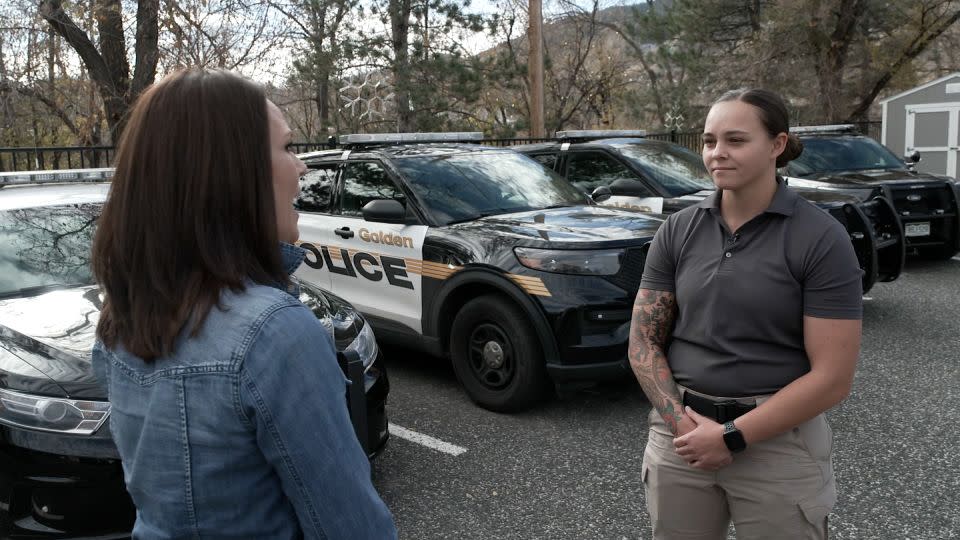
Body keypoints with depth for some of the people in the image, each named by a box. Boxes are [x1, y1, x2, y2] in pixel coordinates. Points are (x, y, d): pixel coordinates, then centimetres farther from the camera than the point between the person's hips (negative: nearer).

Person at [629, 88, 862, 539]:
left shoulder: (821, 239, -10)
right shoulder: (677, 231, 0)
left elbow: (832, 378, -13)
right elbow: (643, 340, 2)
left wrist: (732, 436, -15)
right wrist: (681, 423, -11)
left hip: (779, 442, -3)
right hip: (680, 434, 3)